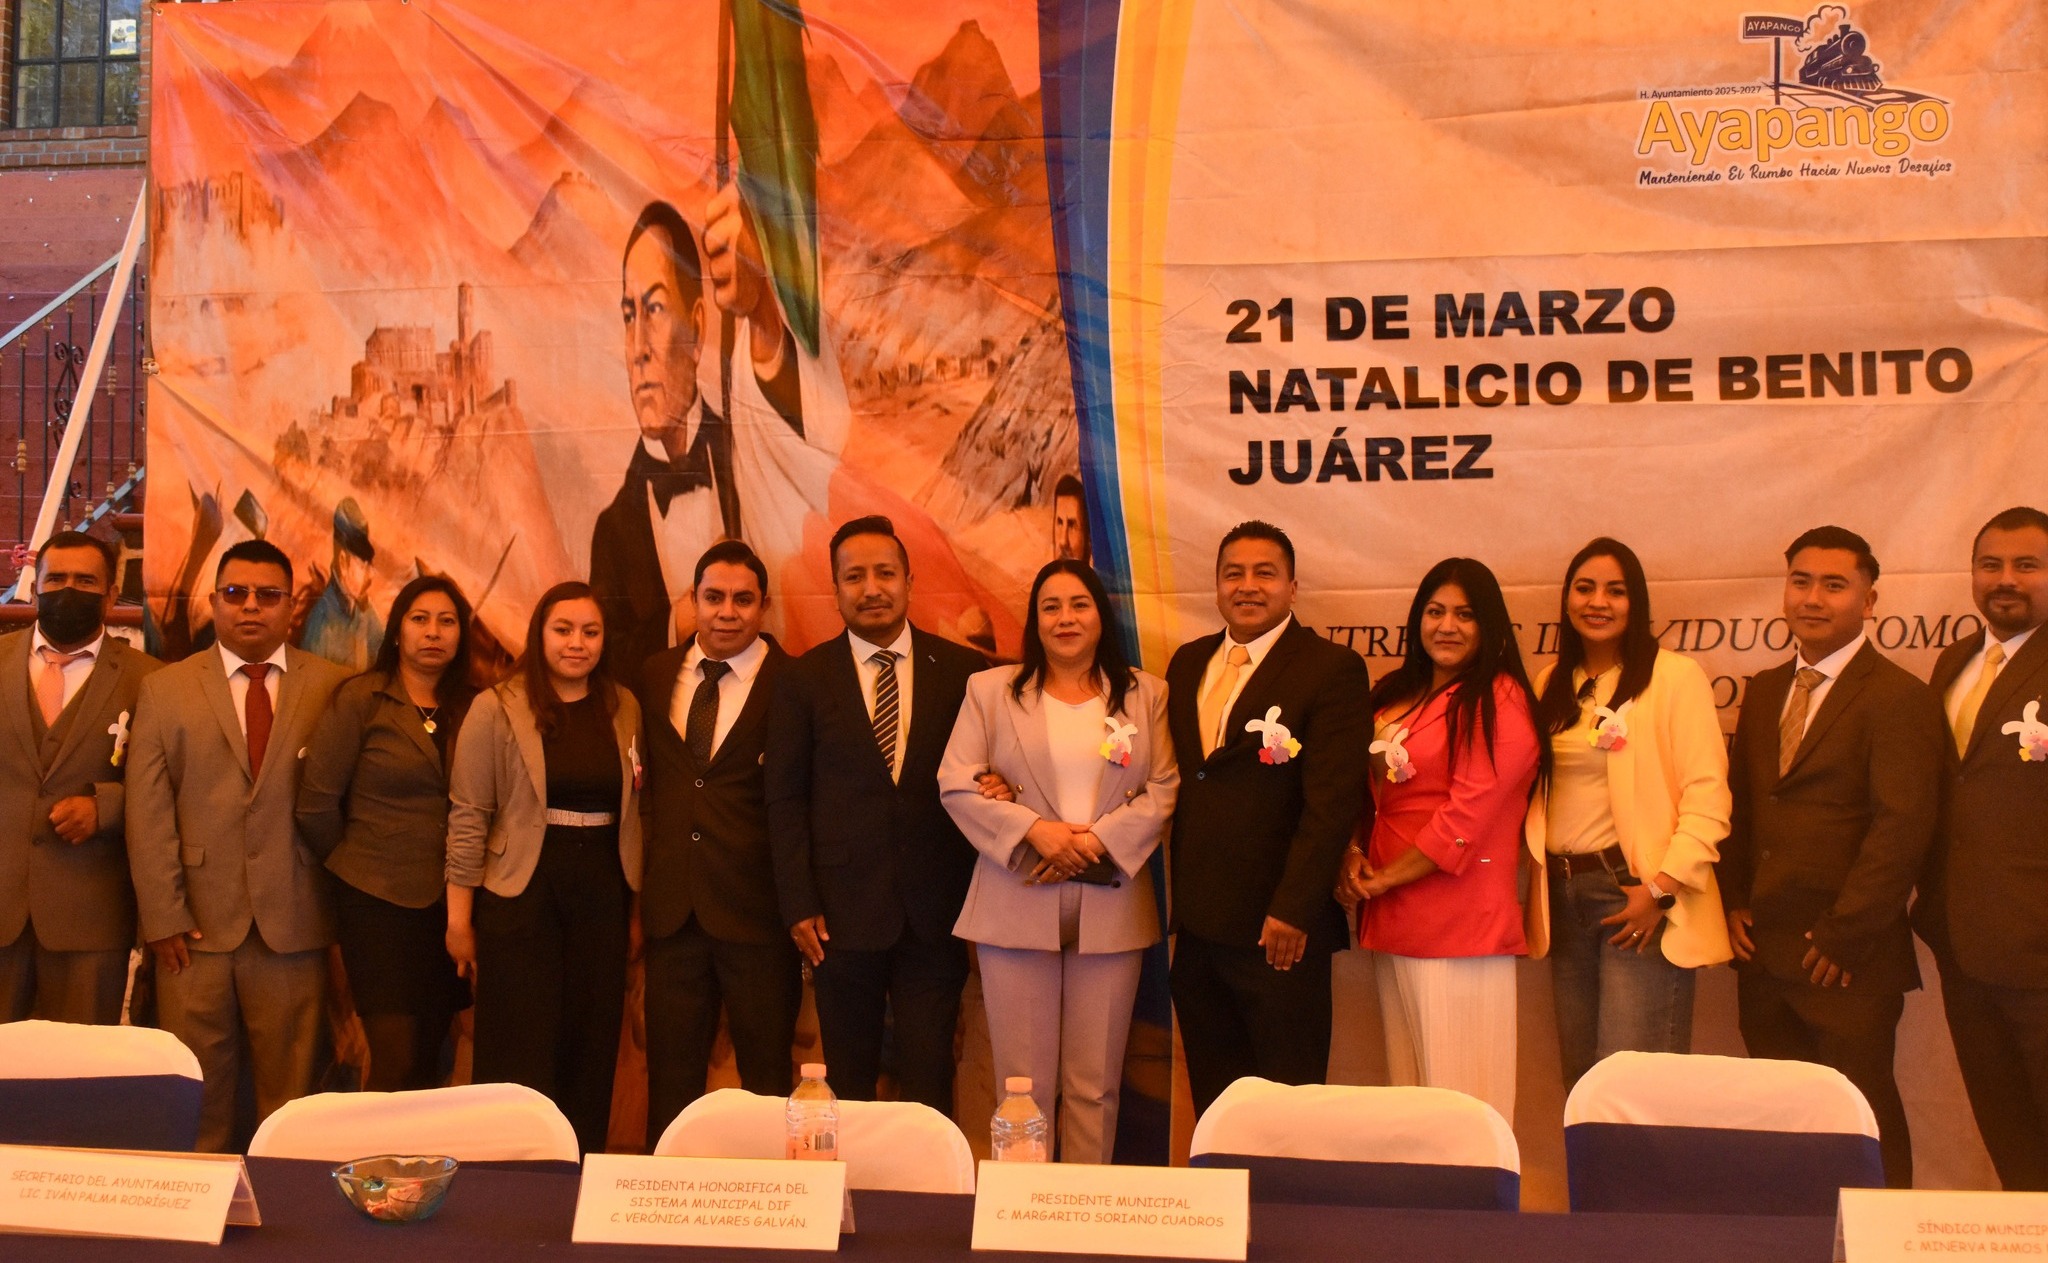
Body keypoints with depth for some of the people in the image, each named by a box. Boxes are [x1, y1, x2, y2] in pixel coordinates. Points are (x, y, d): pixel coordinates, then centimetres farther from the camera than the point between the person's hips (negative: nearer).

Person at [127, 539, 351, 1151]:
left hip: (294, 923, -1)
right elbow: (148, 813, 2)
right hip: (197, 921, 1)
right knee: (197, 1087, 6)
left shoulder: (334, 688, 4)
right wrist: (163, 915, -5)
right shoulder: (163, 690, 8)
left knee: (288, 1085, 5)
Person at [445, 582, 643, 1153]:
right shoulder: (497, 709, -5)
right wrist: (459, 919, -6)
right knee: (521, 1062, 1)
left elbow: (633, 811, 10)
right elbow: (468, 817, -5)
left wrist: (638, 907, 8)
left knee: (592, 1055, 9)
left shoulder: (623, 709, 7)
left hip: (602, 898, 4)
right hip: (522, 897, -4)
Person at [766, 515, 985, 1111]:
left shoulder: (963, 672, 2)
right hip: (844, 912, 0)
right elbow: (785, 798, 2)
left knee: (929, 1084, 4)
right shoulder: (806, 679, 2)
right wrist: (799, 905, -4)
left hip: (935, 914, 0)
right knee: (848, 1086, 10)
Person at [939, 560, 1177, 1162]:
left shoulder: (1146, 694, 9)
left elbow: (1164, 789, 2)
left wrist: (1098, 840, -13)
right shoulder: (990, 690, 7)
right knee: (1023, 1084, 3)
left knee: (1095, 1086, 7)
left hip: (1110, 907, 1)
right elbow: (956, 785, -1)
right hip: (1017, 907, -1)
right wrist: (1034, 831, -14)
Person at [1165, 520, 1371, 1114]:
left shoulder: (1331, 669, -7)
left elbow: (1333, 799, -14)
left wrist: (1293, 910, -19)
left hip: (1277, 927, -6)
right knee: (1212, 1102, 13)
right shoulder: (1188, 663, 13)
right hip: (1197, 924, 6)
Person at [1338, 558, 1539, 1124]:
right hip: (1389, 919, 7)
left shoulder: (1500, 702, -8)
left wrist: (1385, 877, -8)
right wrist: (1352, 855, -2)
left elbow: (1468, 815, -15)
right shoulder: (1394, 695, 15)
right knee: (1404, 1079, 12)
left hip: (1460, 925, -7)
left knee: (1458, 1087, -4)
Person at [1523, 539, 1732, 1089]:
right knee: (1579, 1081, 11)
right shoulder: (1552, 683, 15)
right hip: (1564, 894, 6)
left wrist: (1661, 889, -18)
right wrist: (1539, 886, 5)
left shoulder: (1675, 676, -5)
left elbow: (1707, 794, -11)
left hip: (1637, 892, -6)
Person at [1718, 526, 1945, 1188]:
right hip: (1761, 952, 6)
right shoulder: (1764, 690, 14)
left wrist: (1841, 937, -16)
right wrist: (1734, 903, 6)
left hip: (1845, 960, -6)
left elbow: (1903, 828, -15)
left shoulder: (1899, 698, -9)